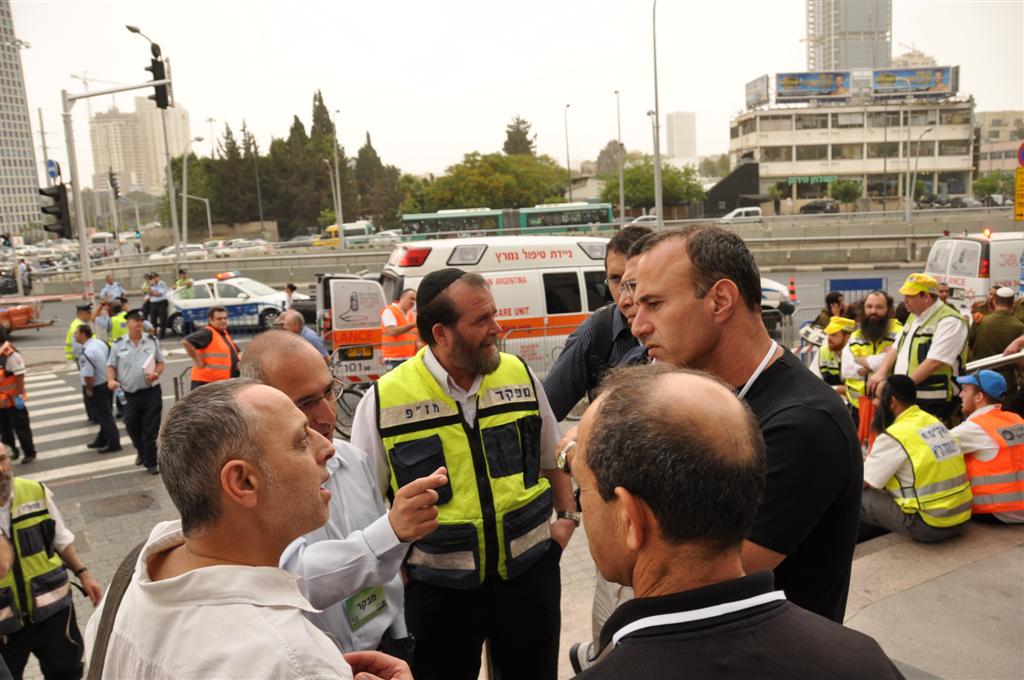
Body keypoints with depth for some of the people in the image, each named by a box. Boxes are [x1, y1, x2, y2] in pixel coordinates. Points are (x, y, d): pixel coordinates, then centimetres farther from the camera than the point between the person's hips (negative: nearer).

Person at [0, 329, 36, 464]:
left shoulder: (12, 355, -22)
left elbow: (20, 377, -21)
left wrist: (19, 395, -21)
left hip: (13, 400, -8)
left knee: (21, 428, 4)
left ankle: (30, 453, 16)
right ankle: (12, 449, 34)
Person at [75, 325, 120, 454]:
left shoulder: (86, 353, -26)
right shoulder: (101, 343, 1)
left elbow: (88, 376, -29)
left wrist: (89, 390, -13)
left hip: (97, 387, -9)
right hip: (108, 383, 9)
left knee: (104, 416, 3)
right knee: (105, 414, 19)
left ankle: (113, 444, 10)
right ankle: (102, 440, 34)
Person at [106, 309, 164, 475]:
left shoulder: (152, 341, 5)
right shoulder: (119, 344, 4)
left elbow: (161, 362, 11)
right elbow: (111, 365, 9)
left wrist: (156, 373, -9)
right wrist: (111, 380, -9)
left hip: (152, 392, -1)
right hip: (130, 394, 1)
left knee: (151, 429, -1)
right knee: (132, 427, 11)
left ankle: (151, 462, 9)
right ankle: (142, 452, 38)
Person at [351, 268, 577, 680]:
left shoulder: (520, 376, -1)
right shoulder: (384, 401, -12)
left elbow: (552, 459, 13)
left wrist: (567, 517, 6)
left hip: (529, 571, 3)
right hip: (438, 587, -2)